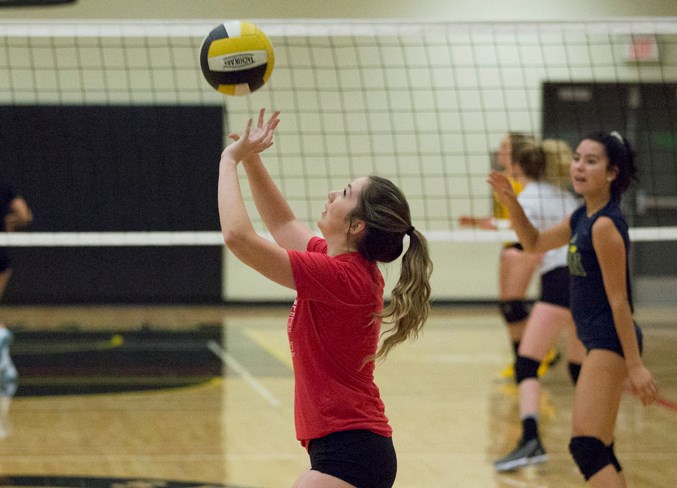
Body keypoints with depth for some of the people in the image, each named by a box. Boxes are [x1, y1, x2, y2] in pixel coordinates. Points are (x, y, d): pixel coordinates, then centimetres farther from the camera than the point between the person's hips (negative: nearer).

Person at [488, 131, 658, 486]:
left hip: (610, 343, -10)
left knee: (586, 447, -16)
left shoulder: (605, 225, -18)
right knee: (600, 453, 15)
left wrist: (635, 365, -19)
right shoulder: (582, 217, 9)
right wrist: (512, 204, 5)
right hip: (598, 342, 10)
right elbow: (536, 243, 22)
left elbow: (619, 300, -20)